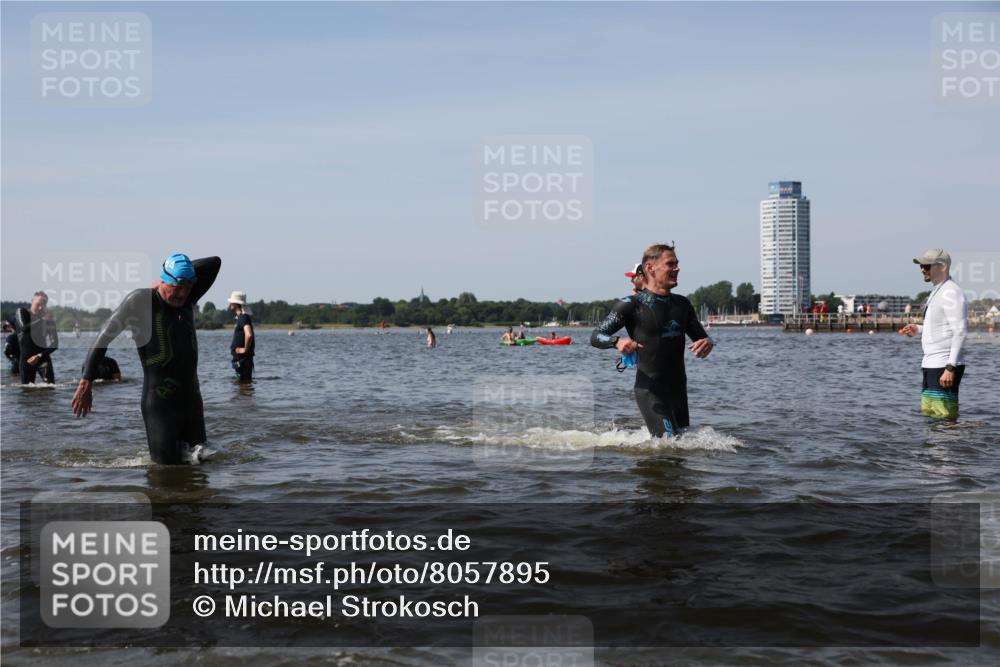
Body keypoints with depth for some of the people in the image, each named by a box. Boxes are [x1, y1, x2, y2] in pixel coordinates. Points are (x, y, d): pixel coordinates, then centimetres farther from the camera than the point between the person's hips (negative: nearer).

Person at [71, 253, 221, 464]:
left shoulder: (187, 300, 8)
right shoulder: (141, 299, -8)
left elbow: (215, 263, 14)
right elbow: (104, 337, -8)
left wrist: (183, 275, 5)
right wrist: (86, 383, -12)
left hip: (192, 400, 6)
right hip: (159, 404, -6)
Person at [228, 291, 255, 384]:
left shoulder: (243, 317, -17)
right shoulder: (240, 317, 15)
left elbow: (249, 335, -33)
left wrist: (245, 349, -21)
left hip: (243, 358, -10)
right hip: (239, 357, 10)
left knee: (245, 382, -7)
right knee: (242, 381, 16)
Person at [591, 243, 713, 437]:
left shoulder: (682, 304, 13)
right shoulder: (633, 304, -5)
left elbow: (700, 336, 19)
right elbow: (596, 336, -6)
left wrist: (707, 343, -7)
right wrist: (617, 341, -28)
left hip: (678, 388, 7)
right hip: (650, 390, -7)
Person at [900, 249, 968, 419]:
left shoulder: (951, 293, -13)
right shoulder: (937, 291, 17)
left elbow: (960, 331, -19)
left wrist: (950, 367, -24)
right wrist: (919, 329, 13)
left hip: (944, 367, -10)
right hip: (931, 365, 10)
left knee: (944, 419, -11)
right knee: (928, 416, 12)